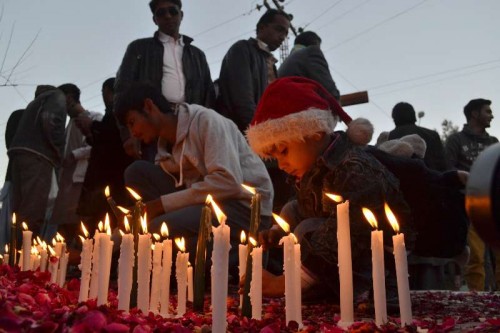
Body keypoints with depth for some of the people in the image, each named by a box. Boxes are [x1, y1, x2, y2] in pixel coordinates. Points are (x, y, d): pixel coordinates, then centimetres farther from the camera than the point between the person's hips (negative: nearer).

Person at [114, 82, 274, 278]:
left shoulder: (205, 120, -12)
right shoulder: (166, 144, 12)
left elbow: (229, 182, -24)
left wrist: (164, 203, -20)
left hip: (246, 207, -8)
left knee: (159, 230, -27)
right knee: (138, 172, -2)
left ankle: (234, 257, -7)